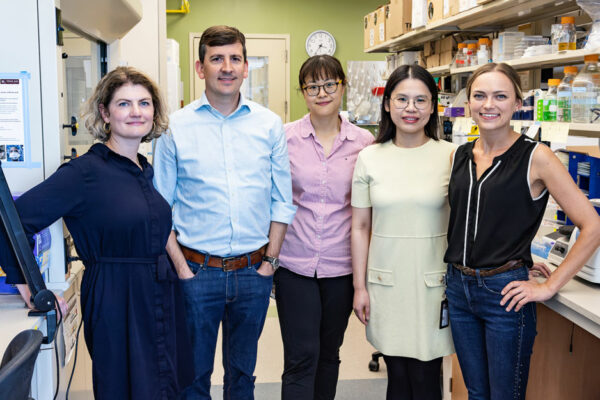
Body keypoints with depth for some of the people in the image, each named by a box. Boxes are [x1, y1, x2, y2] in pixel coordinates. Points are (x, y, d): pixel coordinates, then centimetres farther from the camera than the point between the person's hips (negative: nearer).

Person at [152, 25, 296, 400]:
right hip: (197, 270, -1)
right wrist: (181, 267, -8)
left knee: (243, 369, 18)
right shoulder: (176, 127, -3)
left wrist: (270, 261, -2)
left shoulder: (270, 125, 1)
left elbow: (282, 201, 4)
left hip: (254, 271, 2)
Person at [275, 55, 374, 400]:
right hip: (294, 264, -1)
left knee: (329, 353, 15)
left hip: (342, 265, 2)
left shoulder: (364, 142, 1)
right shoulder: (285, 137, -2)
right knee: (300, 357, -2)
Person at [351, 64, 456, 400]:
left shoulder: (451, 156, -3)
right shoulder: (370, 158, 1)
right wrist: (360, 287, 4)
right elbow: (361, 227, 5)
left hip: (433, 281, -1)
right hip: (385, 282, 2)